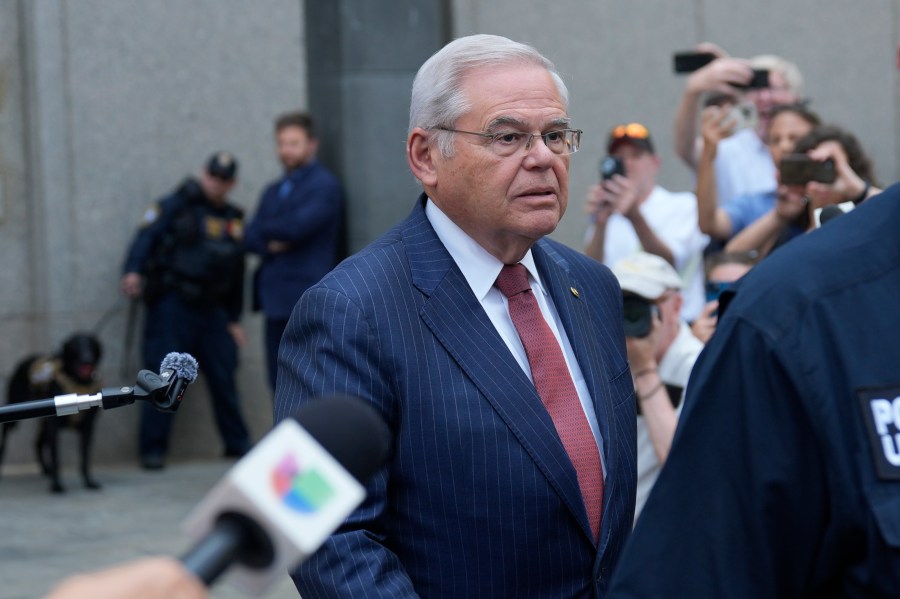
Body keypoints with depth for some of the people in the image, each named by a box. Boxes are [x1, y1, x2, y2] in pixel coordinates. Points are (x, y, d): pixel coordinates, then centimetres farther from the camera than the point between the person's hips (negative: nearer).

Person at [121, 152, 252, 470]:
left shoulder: (233, 220, 16)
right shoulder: (176, 206, 0)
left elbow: (237, 274, 20)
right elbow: (146, 236, -11)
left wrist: (234, 319, 18)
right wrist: (133, 270, -29)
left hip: (212, 309, 5)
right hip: (173, 302, -5)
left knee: (224, 377, 4)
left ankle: (237, 443, 17)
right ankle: (153, 449, -1)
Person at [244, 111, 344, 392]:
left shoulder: (324, 186, -5)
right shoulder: (274, 191, 20)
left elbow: (296, 227, -17)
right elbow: (250, 237, 12)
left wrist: (264, 229, 1)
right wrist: (269, 244, -11)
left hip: (307, 301, -8)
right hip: (276, 299, 8)